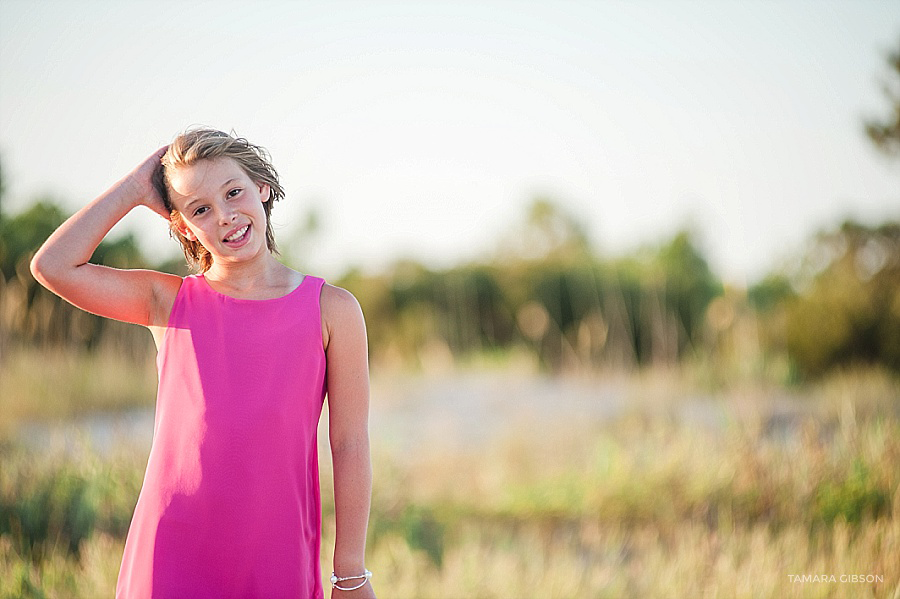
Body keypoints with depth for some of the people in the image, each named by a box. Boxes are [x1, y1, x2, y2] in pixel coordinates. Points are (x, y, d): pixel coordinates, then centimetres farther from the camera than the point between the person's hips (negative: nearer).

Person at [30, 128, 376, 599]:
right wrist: (134, 189, -1)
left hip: (279, 559, 0)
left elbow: (350, 446, 1)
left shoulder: (332, 310, 2)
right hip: (171, 553, 1)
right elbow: (52, 267, -9)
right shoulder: (168, 302, 5)